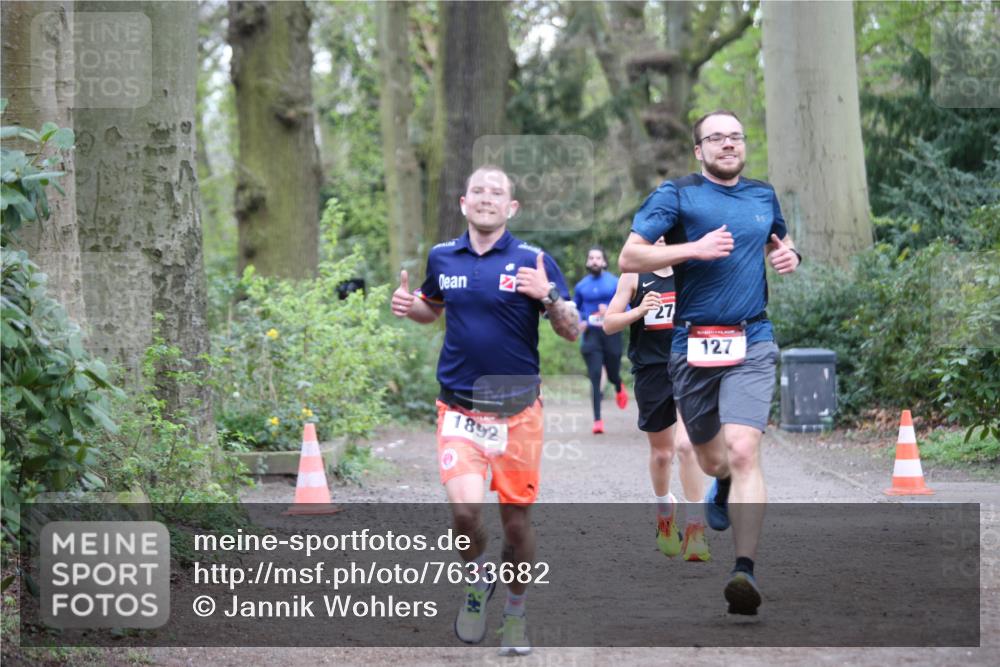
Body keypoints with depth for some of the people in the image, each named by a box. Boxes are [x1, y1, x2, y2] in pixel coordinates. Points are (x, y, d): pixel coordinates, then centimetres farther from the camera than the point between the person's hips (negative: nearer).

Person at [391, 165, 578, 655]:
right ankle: (477, 577, 14)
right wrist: (408, 306, 2)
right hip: (459, 408, 1)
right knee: (464, 508, -18)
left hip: (518, 410, -1)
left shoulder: (533, 261, -3)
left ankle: (515, 615, 27)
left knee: (516, 519, 5)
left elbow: (571, 331, -2)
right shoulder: (442, 258, 5)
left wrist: (548, 296, -21)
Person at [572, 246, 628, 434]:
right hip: (591, 335, 1)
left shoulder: (615, 283, 0)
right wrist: (579, 322, -1)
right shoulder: (581, 286, 6)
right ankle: (597, 420, -8)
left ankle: (619, 389, 50)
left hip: (611, 334, -1)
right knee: (595, 376, -10)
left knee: (613, 374, 10)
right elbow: (575, 308, 19)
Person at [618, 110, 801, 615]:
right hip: (692, 345, 0)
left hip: (751, 345, 0)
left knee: (742, 451, -18)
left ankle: (745, 571, -22)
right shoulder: (677, 195, 0)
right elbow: (628, 258, -8)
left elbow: (780, 239, 34)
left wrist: (789, 254, 10)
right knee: (711, 460, 13)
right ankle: (722, 489, 53)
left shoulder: (763, 196, 13)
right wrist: (695, 248, -18)